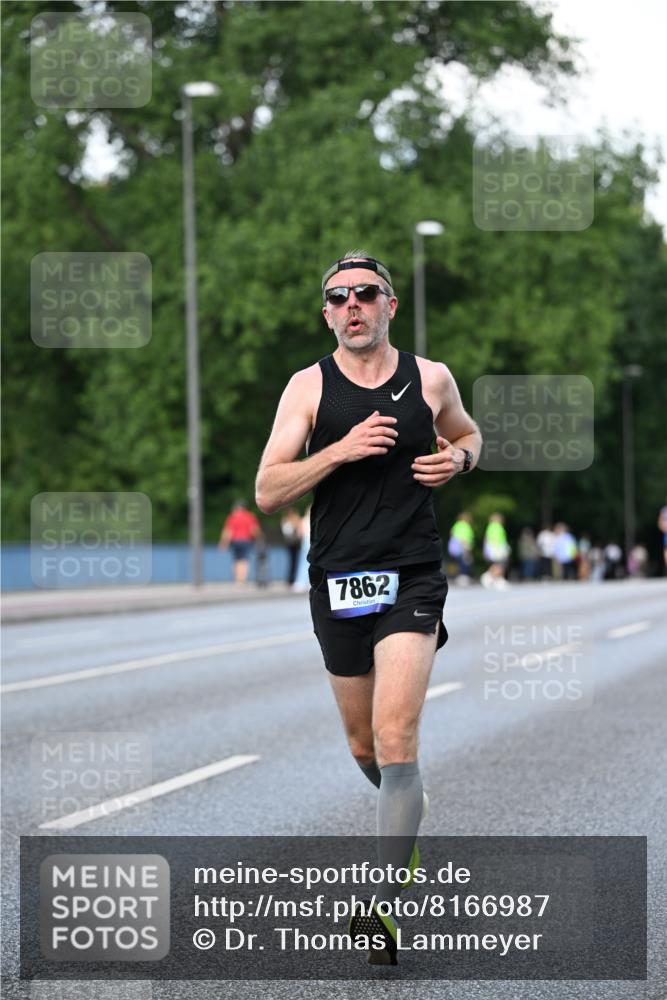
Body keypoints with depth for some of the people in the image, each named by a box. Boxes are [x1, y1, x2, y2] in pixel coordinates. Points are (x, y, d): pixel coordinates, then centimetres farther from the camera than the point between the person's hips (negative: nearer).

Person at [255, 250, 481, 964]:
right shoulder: (308, 387, 0)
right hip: (338, 583, 2)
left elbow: (467, 433, 24)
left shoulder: (431, 380, 3)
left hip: (412, 581, -2)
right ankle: (409, 814, 49)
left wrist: (457, 458, 0)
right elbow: (267, 492, -6)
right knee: (364, 746, 15)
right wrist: (341, 449, -19)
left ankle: (384, 905, -17)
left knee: (395, 738, -17)